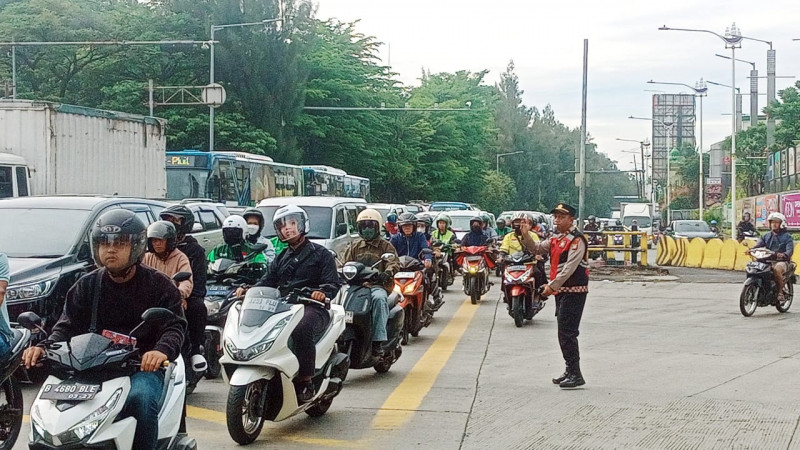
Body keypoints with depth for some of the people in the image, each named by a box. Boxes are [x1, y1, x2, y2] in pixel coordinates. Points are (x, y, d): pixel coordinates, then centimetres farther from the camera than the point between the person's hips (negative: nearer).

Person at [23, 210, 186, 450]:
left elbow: (175, 325, -8)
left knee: (140, 398, -35)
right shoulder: (86, 285, 14)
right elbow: (67, 325, 8)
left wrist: (163, 350, -32)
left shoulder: (159, 284, 3)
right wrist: (44, 347, -14)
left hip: (143, 366, -3)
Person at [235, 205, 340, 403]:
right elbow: (267, 281, 15)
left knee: (301, 329, -39)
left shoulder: (320, 254, 11)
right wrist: (248, 290, -7)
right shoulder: (281, 259, 29)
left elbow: (333, 283, -2)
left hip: (312, 307, -5)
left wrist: (323, 292, -25)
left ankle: (305, 381, -33)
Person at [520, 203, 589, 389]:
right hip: (561, 291, 10)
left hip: (574, 291, -10)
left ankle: (576, 375, -10)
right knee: (564, 333, 14)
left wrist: (552, 285, -24)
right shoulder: (556, 239, 16)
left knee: (567, 333, -12)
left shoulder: (576, 240, -14)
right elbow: (536, 248, 16)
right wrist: (526, 235, -1)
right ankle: (570, 371, 23)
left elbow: (570, 268, -21)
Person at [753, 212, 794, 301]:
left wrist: (784, 255, -33)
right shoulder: (766, 236, 19)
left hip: (782, 261, -4)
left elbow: (790, 249, -10)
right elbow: (759, 244, 4)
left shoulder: (786, 236, 5)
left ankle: (780, 292, -24)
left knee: (777, 269, -39)